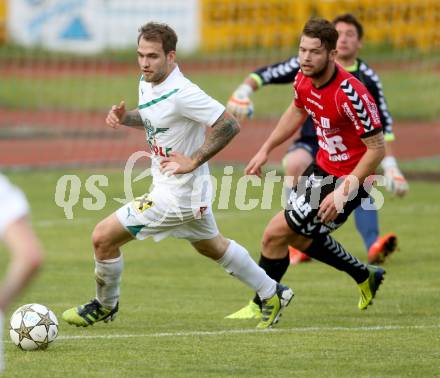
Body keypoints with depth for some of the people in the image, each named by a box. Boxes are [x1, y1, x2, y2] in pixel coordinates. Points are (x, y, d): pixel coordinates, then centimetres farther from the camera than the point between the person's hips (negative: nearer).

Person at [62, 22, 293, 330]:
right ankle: (273, 294, 42)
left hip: (177, 195, -10)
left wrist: (193, 161, -28)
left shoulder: (181, 94, -26)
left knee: (104, 237, -6)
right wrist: (124, 117, 1)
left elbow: (229, 125, -28)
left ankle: (105, 305, 16)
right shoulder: (147, 84, 1)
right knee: (212, 247, 28)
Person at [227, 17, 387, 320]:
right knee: (298, 237, 23)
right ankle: (366, 277, 40)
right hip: (323, 167, 9)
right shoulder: (304, 79, -6)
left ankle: (261, 307, 13)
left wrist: (342, 193, -29)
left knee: (275, 234, -7)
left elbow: (377, 148, -26)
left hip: (347, 179, -9)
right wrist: (266, 150, 17)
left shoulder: (349, 94, -31)